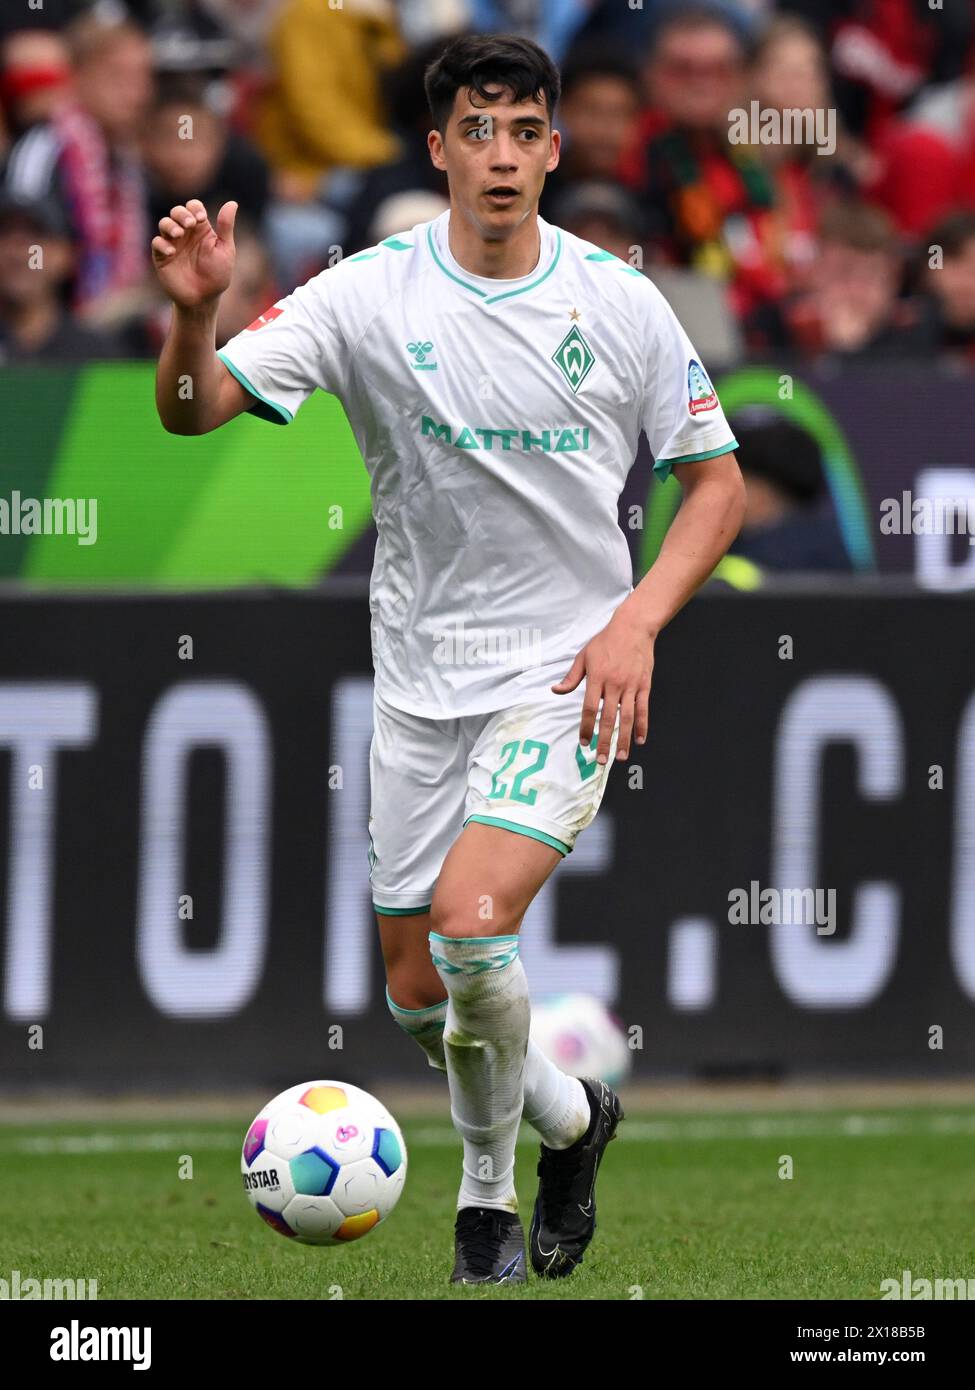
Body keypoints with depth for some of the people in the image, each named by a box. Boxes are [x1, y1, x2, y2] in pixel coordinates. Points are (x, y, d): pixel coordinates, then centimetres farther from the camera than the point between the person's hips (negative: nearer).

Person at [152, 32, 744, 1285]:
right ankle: (571, 1116, 37)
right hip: (420, 676, 3)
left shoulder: (618, 301, -6)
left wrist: (638, 620, -11)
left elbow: (715, 480, 3)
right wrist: (194, 311, -34)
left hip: (568, 674, -3)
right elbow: (193, 410, -13)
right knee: (418, 991, 8)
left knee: (471, 925, -23)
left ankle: (487, 1190, 0)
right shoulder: (371, 295, -7)